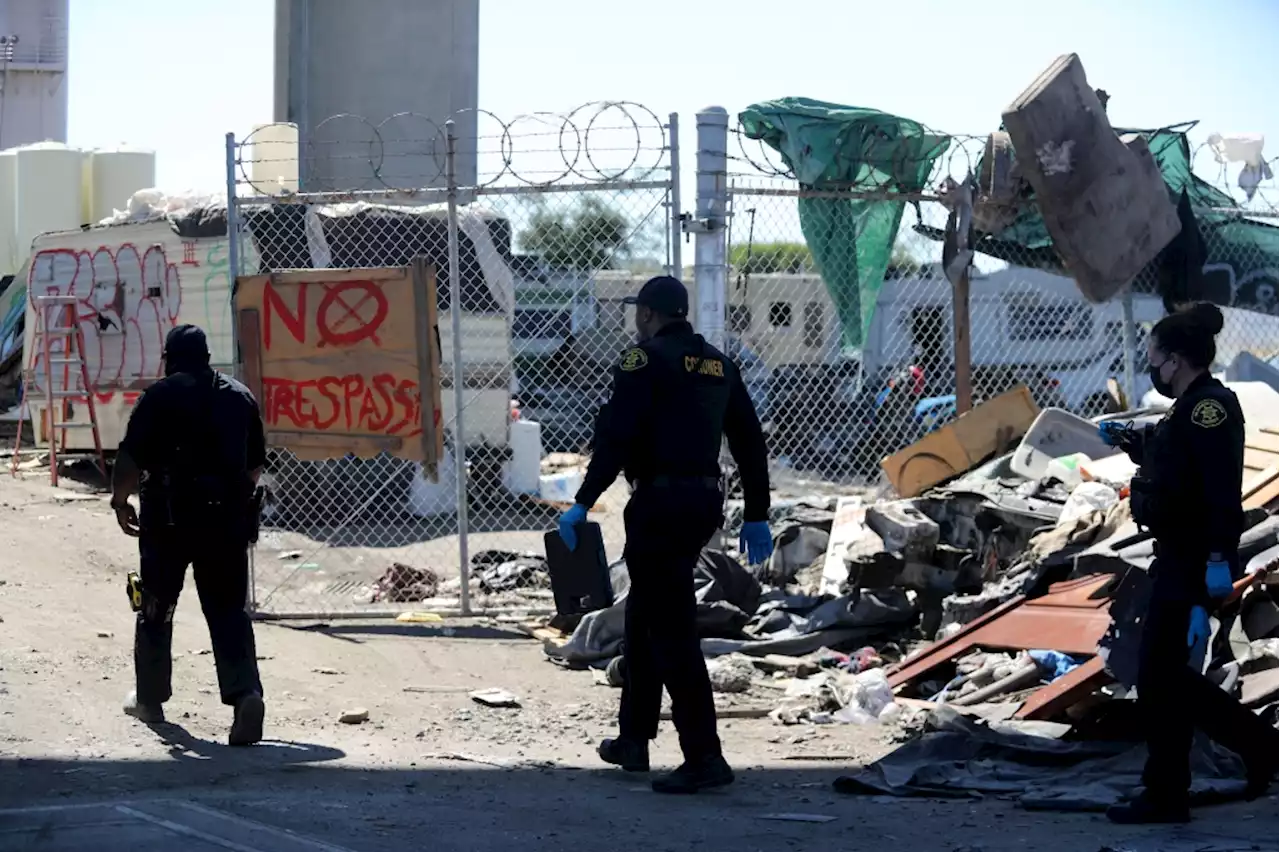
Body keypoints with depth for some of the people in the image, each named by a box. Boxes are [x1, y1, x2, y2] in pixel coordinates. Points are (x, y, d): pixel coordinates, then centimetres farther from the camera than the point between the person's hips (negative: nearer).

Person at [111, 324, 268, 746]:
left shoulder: (160, 395, -5)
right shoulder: (239, 396, 10)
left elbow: (130, 457, -10)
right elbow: (255, 463, 16)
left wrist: (120, 499, 4)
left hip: (169, 516, -3)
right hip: (227, 518, 3)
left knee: (156, 608, 13)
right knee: (229, 611, 2)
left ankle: (150, 698, 24)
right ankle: (245, 693, -18)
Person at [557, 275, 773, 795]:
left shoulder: (645, 362, -8)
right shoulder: (719, 366, 15)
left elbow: (615, 439, -17)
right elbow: (750, 443, 16)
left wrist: (583, 504, -15)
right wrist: (756, 517, 20)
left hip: (660, 503, -8)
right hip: (704, 503, 8)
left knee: (672, 629, -8)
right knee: (644, 615, 22)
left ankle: (704, 758, -14)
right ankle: (634, 739, 29)